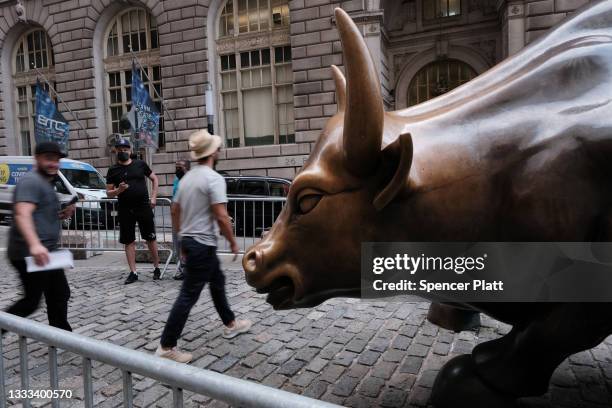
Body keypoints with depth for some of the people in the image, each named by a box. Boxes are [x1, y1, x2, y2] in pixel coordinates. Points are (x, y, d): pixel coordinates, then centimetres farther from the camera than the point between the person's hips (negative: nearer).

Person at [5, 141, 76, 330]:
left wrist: (64, 214, 11)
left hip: (45, 252, 10)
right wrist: (35, 244, -44)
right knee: (32, 300, -5)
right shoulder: (31, 181, -13)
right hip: (31, 254, -10)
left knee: (60, 295, 14)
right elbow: (22, 214, -29)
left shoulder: (46, 183, 19)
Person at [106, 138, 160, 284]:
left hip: (144, 206, -1)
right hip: (125, 210, 1)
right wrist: (118, 190, -15)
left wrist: (153, 197, 3)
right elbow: (108, 193, 7)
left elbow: (155, 179, 13)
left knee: (150, 238, 3)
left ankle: (157, 268, 17)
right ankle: (133, 272, 13)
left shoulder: (140, 164, 4)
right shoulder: (113, 170, 6)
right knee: (129, 241, 5)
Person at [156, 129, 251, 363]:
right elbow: (221, 217, -21)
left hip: (189, 240, 10)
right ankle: (166, 347, 6)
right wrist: (233, 242, -9)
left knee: (217, 282, 22)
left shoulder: (186, 178, 10)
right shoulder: (214, 178, -17)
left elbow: (176, 212, 15)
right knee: (188, 296, -2)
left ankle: (230, 324, 37)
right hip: (203, 244, -10)